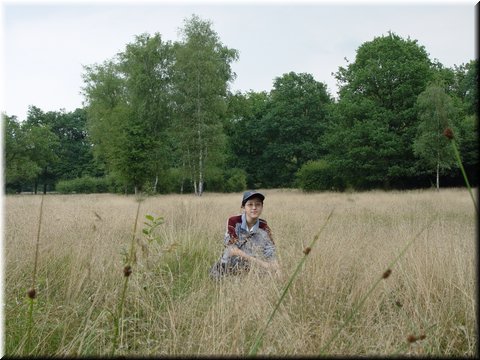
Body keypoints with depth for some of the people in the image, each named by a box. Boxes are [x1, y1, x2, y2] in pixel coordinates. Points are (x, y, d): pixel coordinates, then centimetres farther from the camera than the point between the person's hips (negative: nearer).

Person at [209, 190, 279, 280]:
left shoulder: (264, 227, -4)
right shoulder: (233, 222, -13)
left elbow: (271, 255, -7)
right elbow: (232, 250, -22)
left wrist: (278, 271, -28)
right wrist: (260, 263, -29)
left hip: (248, 271, 1)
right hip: (227, 269, -1)